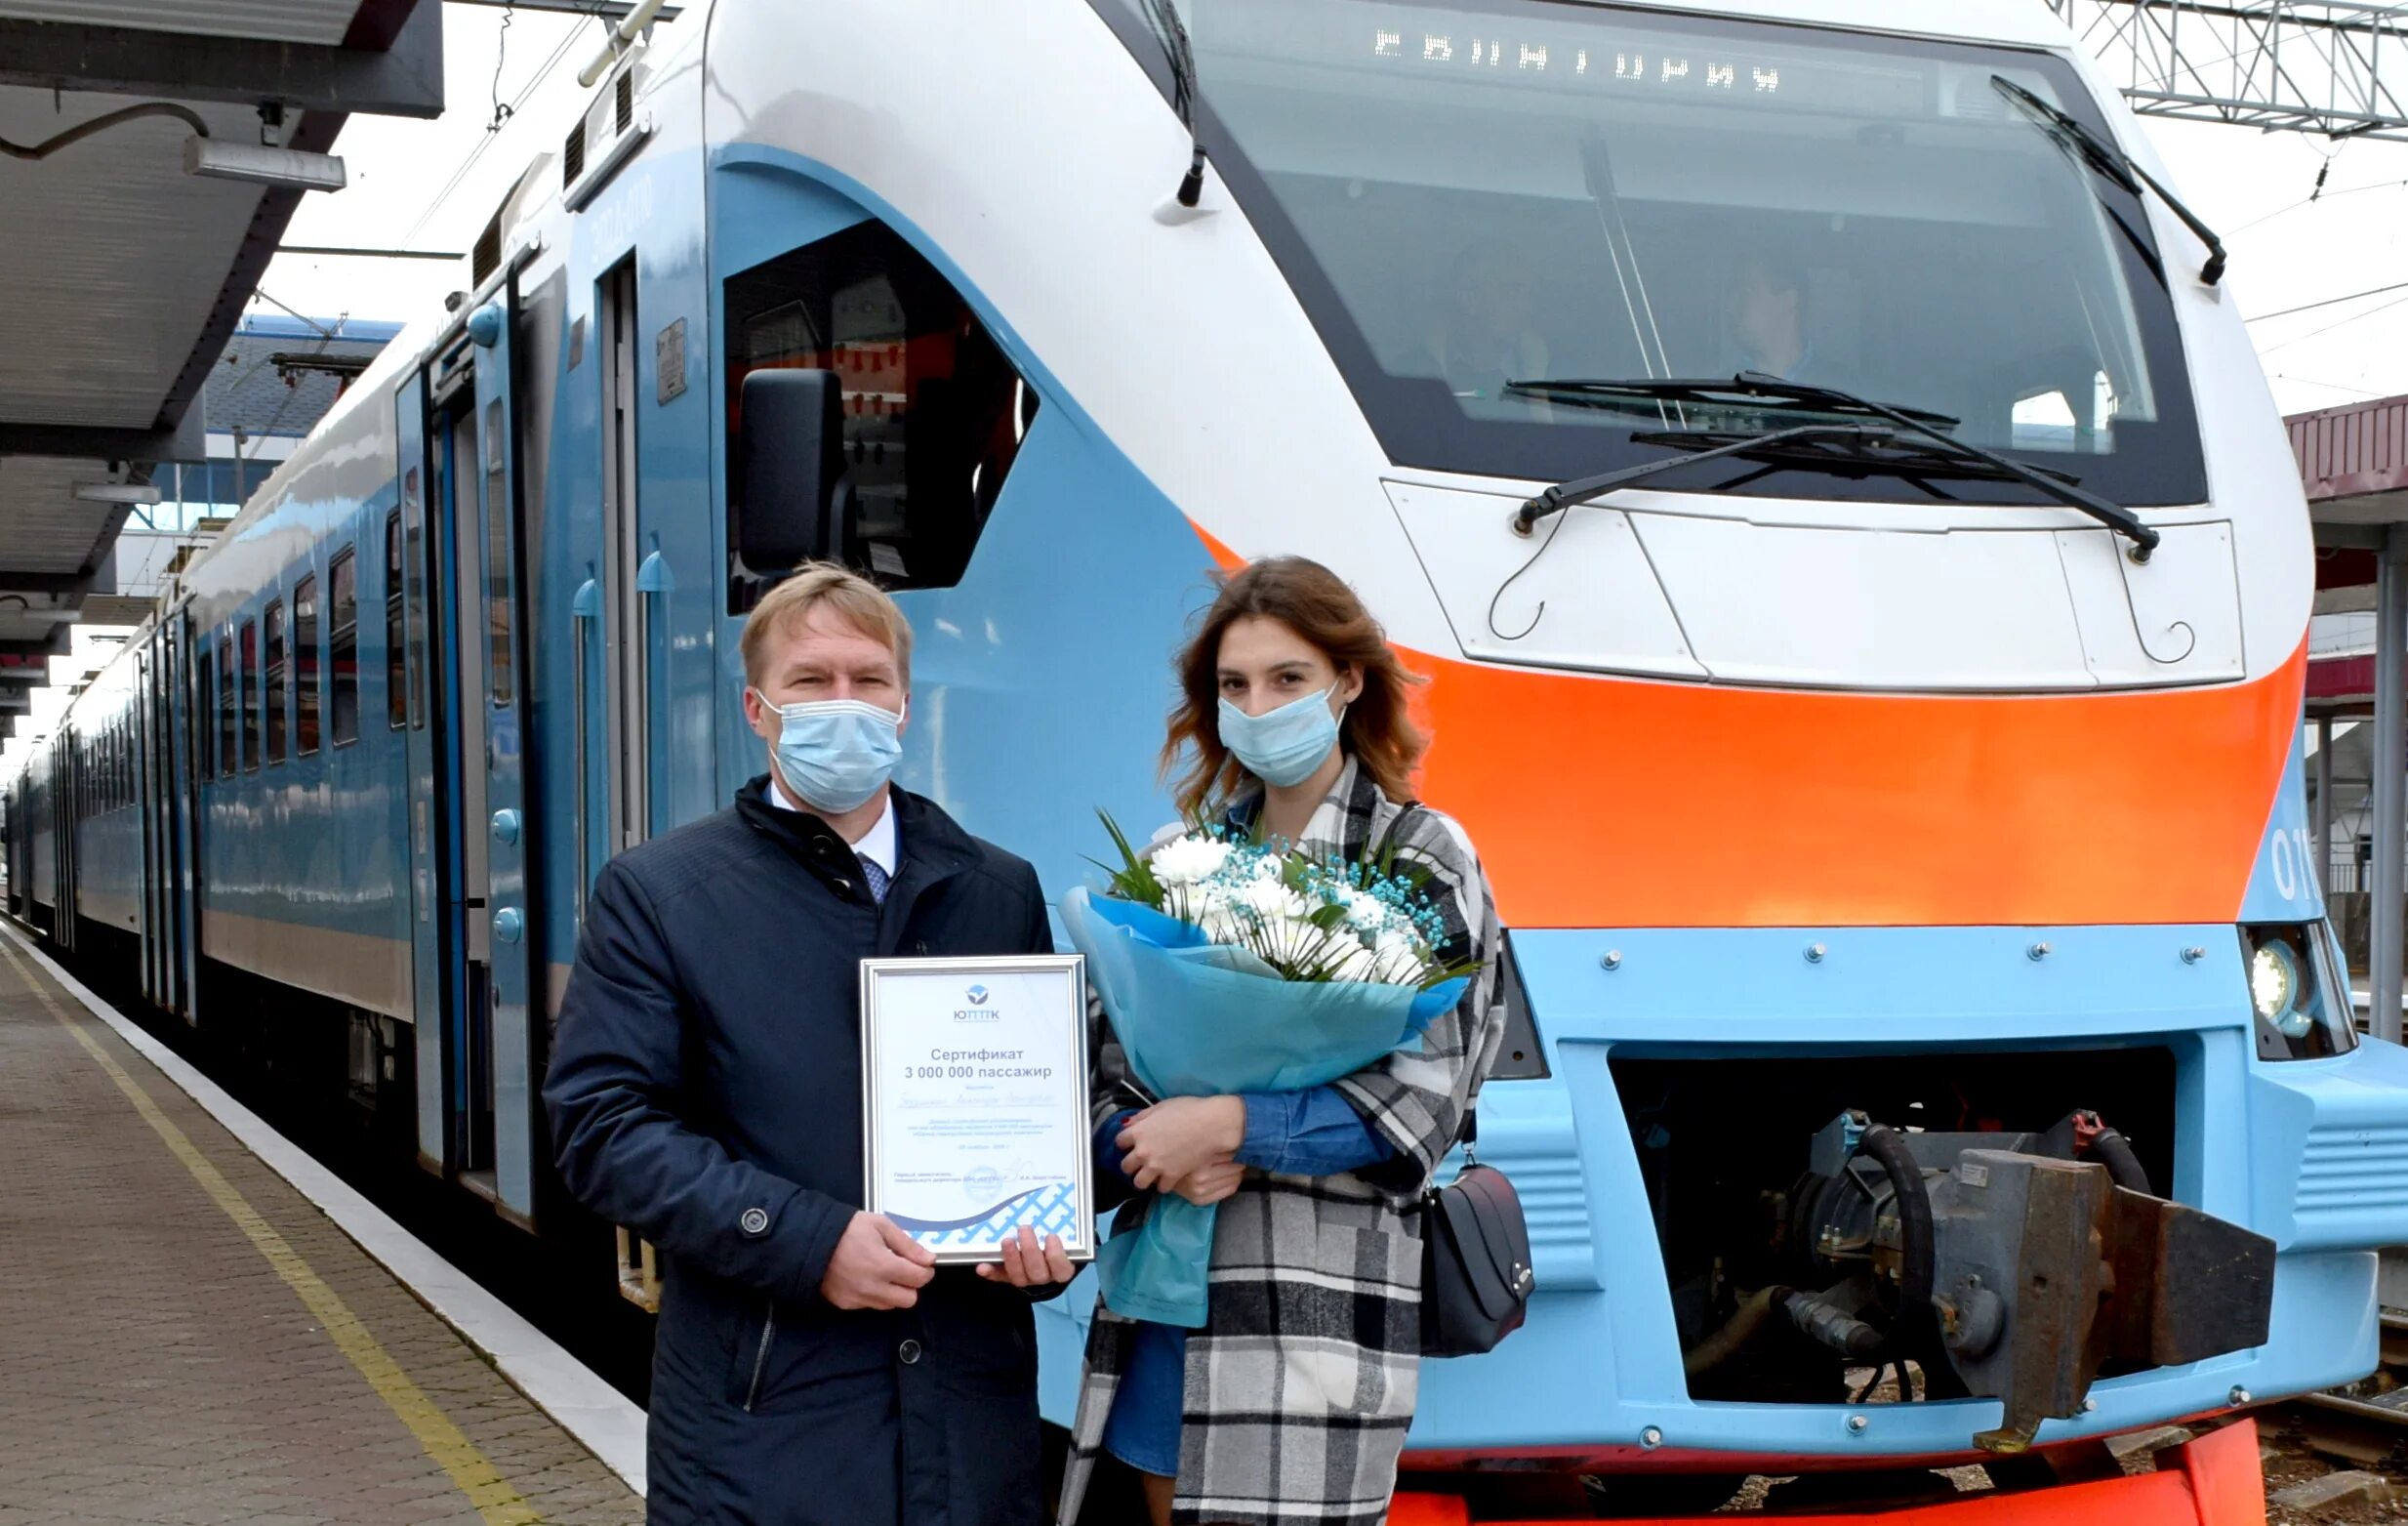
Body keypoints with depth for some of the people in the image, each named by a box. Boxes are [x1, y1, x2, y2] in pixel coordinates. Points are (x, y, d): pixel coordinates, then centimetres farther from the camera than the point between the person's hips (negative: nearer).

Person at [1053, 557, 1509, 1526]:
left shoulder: (1421, 861, 0)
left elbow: (1421, 1104, -7)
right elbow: (1102, 1080, 10)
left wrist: (1230, 1126, -15)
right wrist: (1164, 1156, -10)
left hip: (1319, 1302, -5)